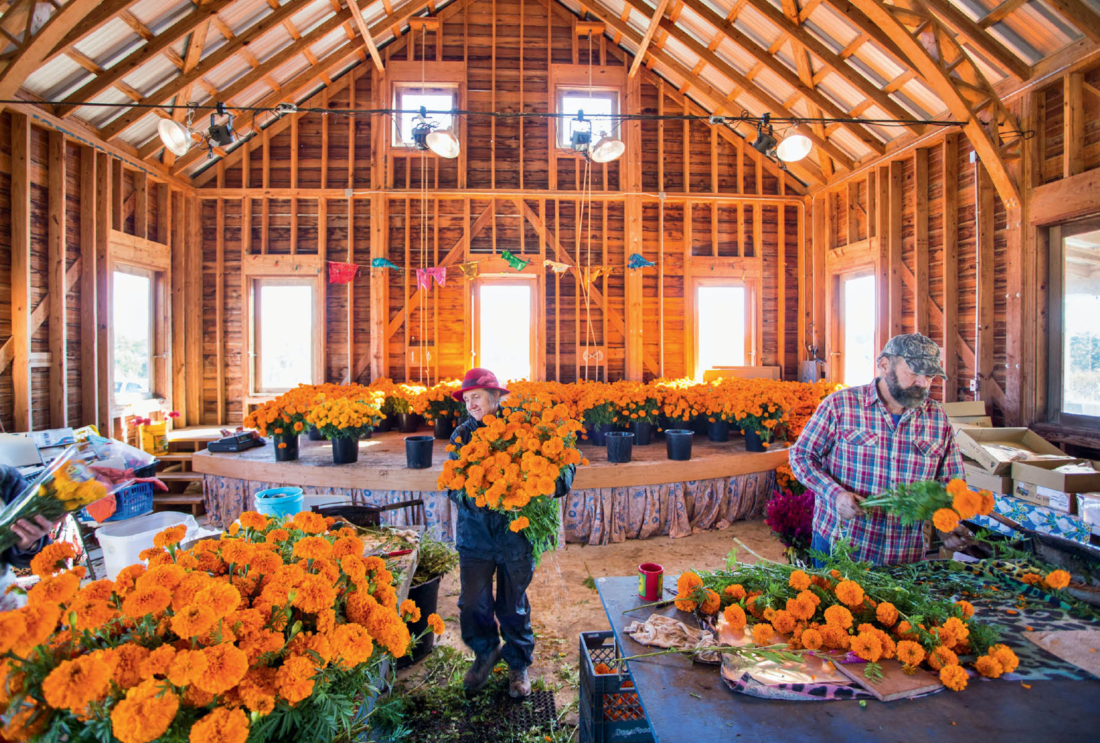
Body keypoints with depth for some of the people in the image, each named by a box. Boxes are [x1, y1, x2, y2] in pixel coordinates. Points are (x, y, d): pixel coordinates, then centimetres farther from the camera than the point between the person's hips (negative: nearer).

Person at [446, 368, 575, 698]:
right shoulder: (463, 435, -1)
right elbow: (454, 485, -6)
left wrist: (556, 481, -28)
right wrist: (476, 498, -25)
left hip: (515, 533, -2)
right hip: (475, 534, 2)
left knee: (514, 604, 14)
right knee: (473, 602, 10)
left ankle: (519, 663, 39)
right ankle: (485, 653, 41)